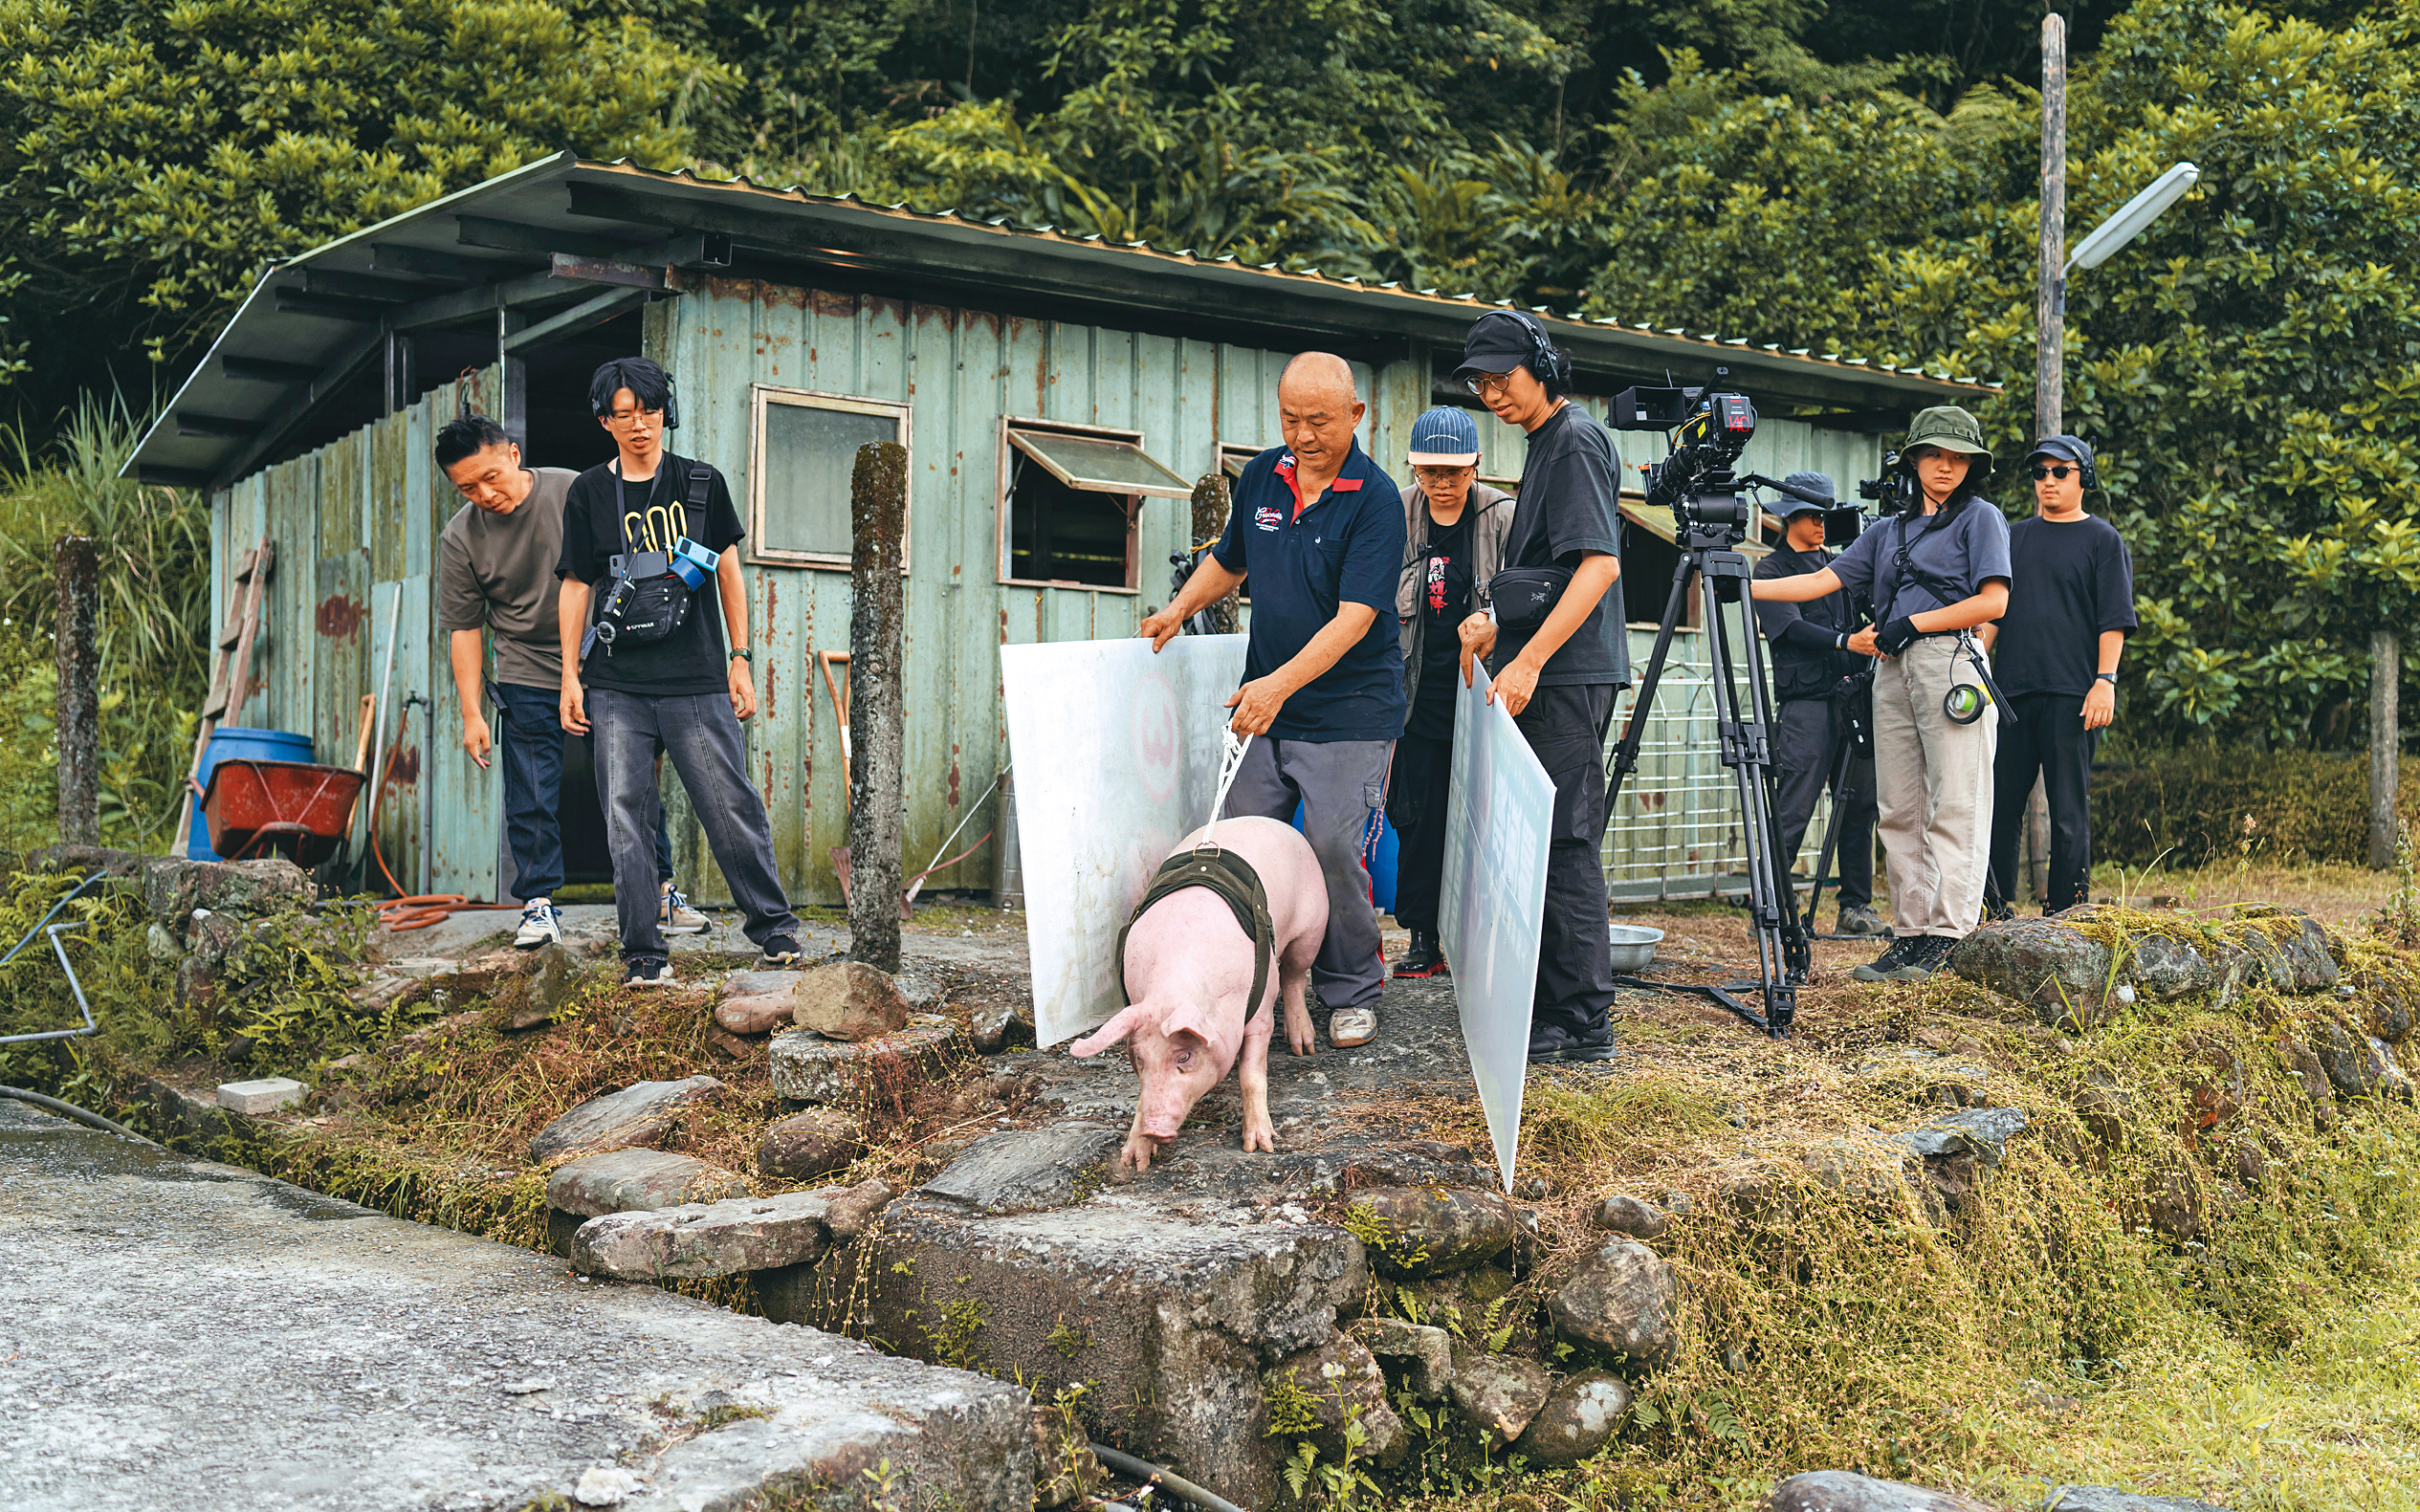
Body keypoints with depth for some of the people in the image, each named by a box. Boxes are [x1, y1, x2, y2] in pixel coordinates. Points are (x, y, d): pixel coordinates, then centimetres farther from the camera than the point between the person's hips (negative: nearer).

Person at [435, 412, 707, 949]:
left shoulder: (575, 492, -9)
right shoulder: (460, 537, -5)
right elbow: (464, 629, 0)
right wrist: (472, 714, -3)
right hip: (528, 678, 0)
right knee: (532, 798, -3)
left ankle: (659, 891, 19)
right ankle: (538, 905, 8)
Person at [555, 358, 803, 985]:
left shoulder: (701, 483, 7)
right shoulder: (588, 494, 7)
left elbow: (728, 573, 11)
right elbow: (576, 586, 10)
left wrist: (740, 660, 6)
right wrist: (570, 676, 5)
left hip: (697, 681, -1)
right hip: (617, 686, 1)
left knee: (731, 807, -2)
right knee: (625, 820, -1)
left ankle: (772, 923, 15)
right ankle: (643, 951, 7)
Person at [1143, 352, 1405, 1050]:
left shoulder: (1375, 499, -13)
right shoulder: (1261, 476, 6)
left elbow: (1355, 617, -21)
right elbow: (1228, 560, 25)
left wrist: (1280, 684, -30)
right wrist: (1178, 610, 9)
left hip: (1348, 711, -6)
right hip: (1264, 705, 6)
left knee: (1332, 847, -9)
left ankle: (1352, 993, 9)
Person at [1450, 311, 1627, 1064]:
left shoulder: (1576, 440, -11)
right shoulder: (1545, 443, 19)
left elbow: (1599, 564, -21)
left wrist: (1529, 660, -24)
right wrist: (1497, 629, 15)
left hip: (1568, 673, -10)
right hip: (1549, 672, 10)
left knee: (1564, 841, -7)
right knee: (1545, 838, 12)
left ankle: (1583, 1024, -3)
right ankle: (1550, 1003, 19)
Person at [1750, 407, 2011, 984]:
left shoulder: (1980, 517, 6)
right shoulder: (1889, 531, 21)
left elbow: (1993, 601, -5)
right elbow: (1822, 581, 15)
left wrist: (1910, 623, -7)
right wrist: (1743, 585, 4)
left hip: (1950, 661, -6)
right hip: (1892, 671, 6)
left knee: (1954, 808, -8)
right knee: (1900, 810, 3)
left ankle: (1949, 938, -11)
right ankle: (1909, 935, 6)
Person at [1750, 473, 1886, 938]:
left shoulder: (1837, 565, 22)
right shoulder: (1772, 569, 3)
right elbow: (1792, 628, -11)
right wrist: (1845, 642, -25)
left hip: (1853, 697, 6)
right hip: (1805, 701, -6)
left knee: (1859, 806, 4)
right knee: (1793, 809, -9)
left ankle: (1855, 907, 10)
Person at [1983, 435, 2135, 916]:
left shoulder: (2103, 539, 5)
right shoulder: (2015, 536, 17)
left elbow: (2113, 619, -1)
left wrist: (2105, 681, -11)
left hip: (2074, 695, -4)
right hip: (2012, 691, 4)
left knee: (2069, 809, -2)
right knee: (1999, 802, 2)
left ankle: (2068, 911, 3)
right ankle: (1995, 908, 9)